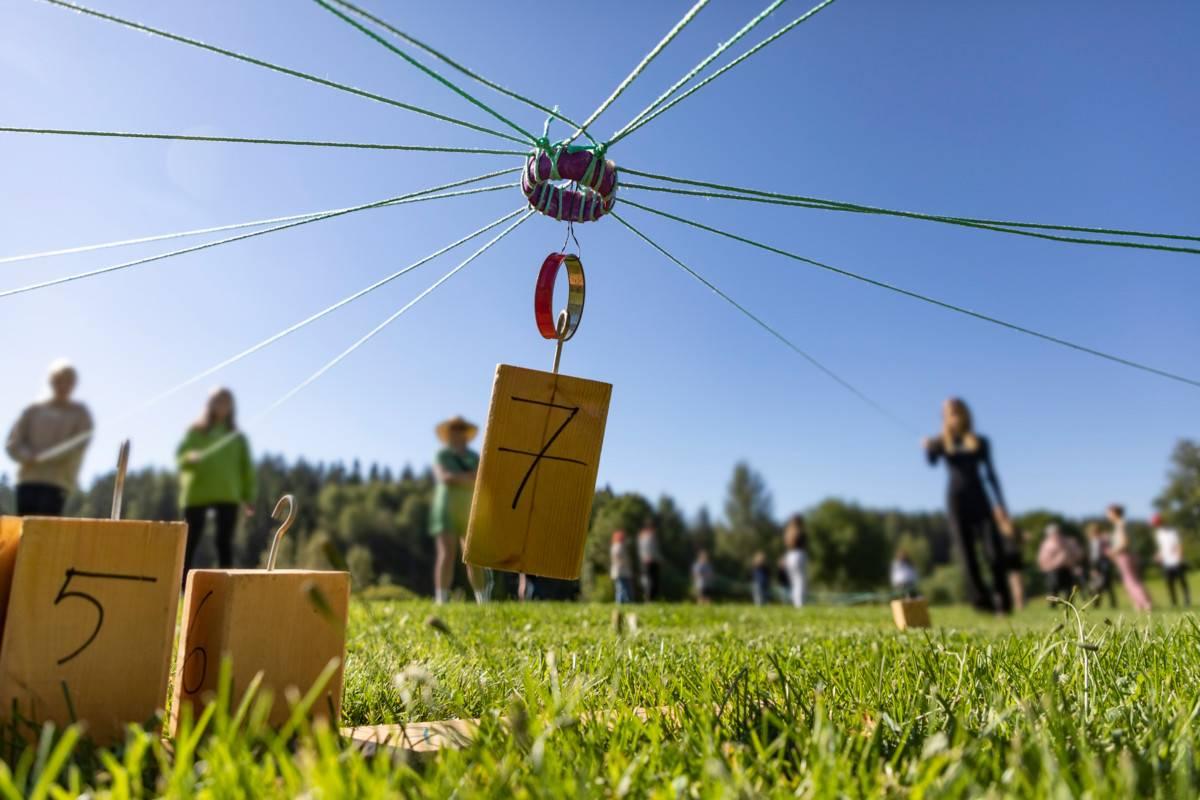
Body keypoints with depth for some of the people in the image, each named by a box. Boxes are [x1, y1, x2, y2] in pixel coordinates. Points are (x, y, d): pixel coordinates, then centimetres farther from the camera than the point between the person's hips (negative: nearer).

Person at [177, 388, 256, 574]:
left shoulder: (238, 437, 11)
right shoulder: (196, 431, 10)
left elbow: (246, 467, 8)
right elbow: (180, 454, 3)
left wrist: (248, 496, 2)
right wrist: (190, 457, -21)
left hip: (228, 495, 0)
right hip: (197, 494, 0)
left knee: (224, 542, -2)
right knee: (190, 541, 1)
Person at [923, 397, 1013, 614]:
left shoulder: (980, 442, 10)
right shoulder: (941, 442, 5)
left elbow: (990, 474, 12)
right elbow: (932, 461, -15)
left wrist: (1000, 504, 6)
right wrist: (928, 449, -39)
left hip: (979, 499, 1)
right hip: (956, 500, -1)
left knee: (995, 551, -8)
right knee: (967, 552, -5)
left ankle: (1003, 601, 1)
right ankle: (980, 599, -3)